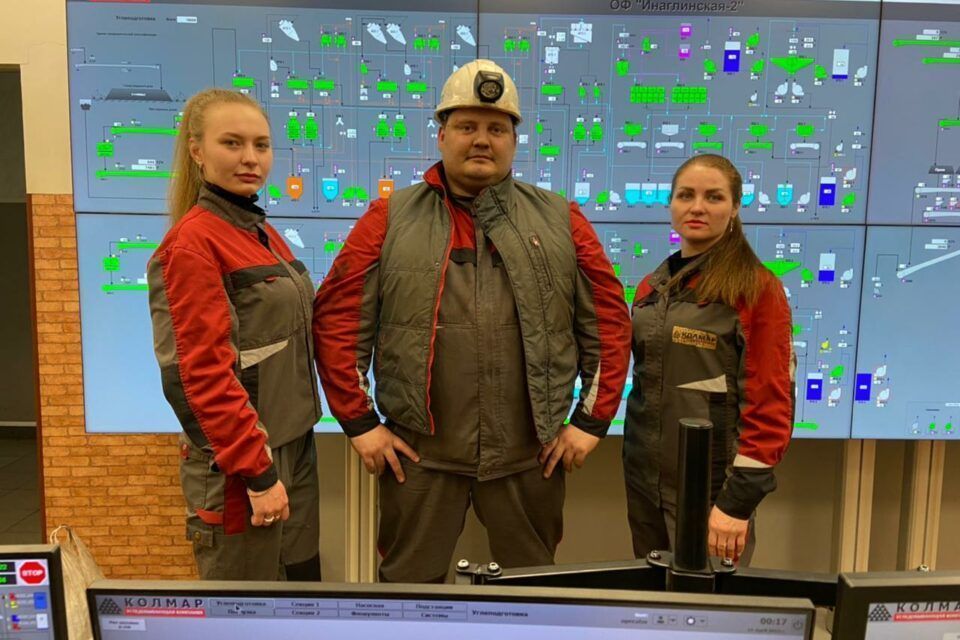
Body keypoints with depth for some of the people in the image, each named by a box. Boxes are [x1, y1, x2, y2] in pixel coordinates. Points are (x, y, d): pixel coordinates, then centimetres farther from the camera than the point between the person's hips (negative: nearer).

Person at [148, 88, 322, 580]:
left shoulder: (263, 234, 10)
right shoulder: (193, 241, -15)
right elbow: (203, 372, -20)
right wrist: (256, 471, -19)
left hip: (293, 446, 8)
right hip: (241, 462, -8)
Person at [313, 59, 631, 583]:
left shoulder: (560, 221, 5)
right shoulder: (391, 219, 2)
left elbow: (607, 320, 5)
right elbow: (338, 319, 0)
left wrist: (592, 419, 2)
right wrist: (358, 421, -4)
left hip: (531, 454, 1)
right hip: (417, 452, -1)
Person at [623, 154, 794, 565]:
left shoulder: (757, 288, -10)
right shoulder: (652, 289, 8)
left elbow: (770, 405, -13)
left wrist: (738, 501, -17)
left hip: (711, 489, -5)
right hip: (644, 480, 6)